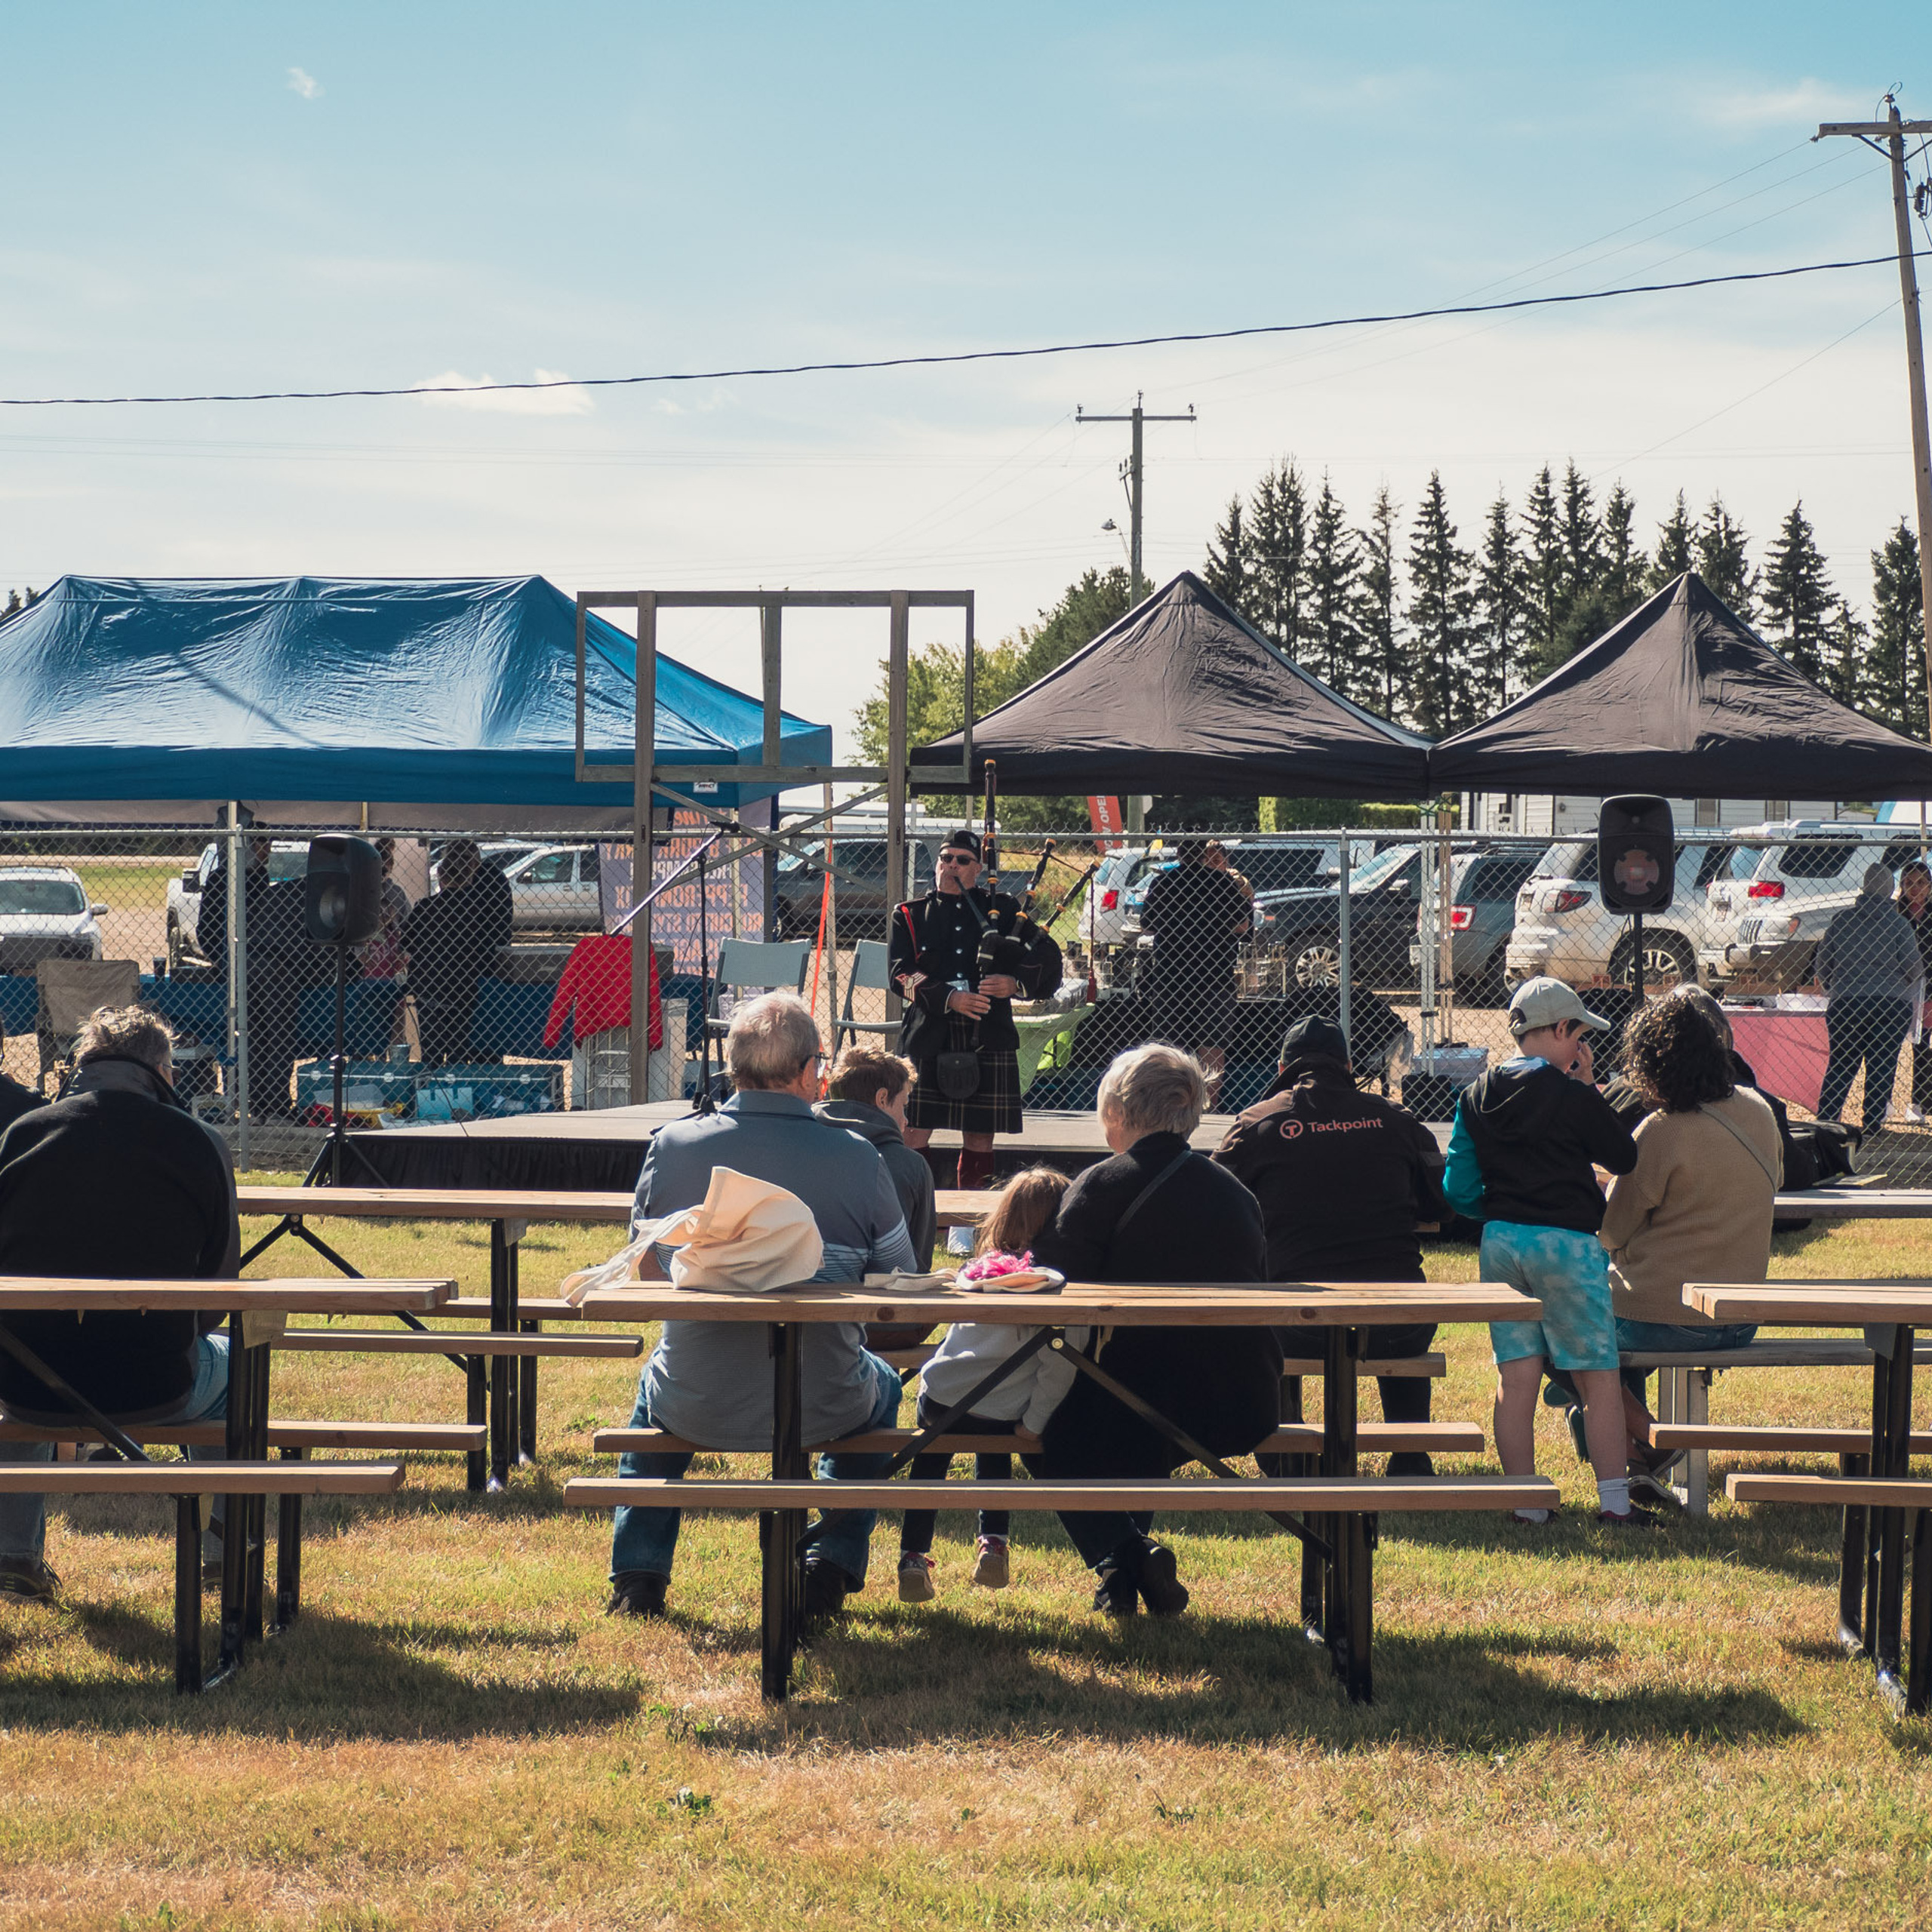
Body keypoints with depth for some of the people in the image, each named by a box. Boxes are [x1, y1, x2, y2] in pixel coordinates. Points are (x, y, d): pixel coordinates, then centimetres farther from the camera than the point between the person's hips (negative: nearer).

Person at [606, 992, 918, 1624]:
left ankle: (638, 1574, 34)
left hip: (694, 1408, 1)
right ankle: (832, 1566, 28)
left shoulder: (672, 1146, -9)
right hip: (822, 1407, -1)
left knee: (652, 1385, 38)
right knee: (882, 1386, 35)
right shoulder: (857, 1160, -12)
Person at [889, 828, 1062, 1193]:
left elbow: (1048, 958, 5)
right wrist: (949, 998, -17)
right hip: (927, 1038, -1)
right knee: (913, 1134, -3)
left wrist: (1015, 983, -14)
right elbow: (901, 974, -3)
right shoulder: (909, 916, 10)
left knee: (979, 1138, 5)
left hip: (987, 1040, 1)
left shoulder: (1002, 910, 12)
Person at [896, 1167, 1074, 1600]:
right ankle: (992, 1544, 25)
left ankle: (913, 1557, 23)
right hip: (1002, 1416, -1)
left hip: (941, 1400, 1)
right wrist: (1034, 1422, -4)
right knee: (994, 1454, 33)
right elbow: (1058, 1364, -14)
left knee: (930, 1460, 29)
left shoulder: (977, 1270, 2)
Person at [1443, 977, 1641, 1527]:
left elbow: (1458, 1190, 7)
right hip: (1567, 1243, -5)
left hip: (1500, 1242, 5)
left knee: (1515, 1375, 7)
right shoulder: (1571, 1095, -11)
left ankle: (1524, 1502, 7)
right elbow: (1625, 1157, 0)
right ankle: (1614, 1501, 1)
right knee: (1599, 1375, 3)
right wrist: (1589, 1093, 2)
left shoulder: (1476, 1098, 5)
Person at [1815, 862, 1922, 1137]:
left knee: (1839, 1065, 8)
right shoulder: (1897, 922, -7)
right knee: (1882, 1067, 5)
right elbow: (1914, 968, -7)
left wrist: (1833, 991, 25)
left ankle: (1824, 1122, 3)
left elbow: (1821, 964, 6)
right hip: (1891, 1006, -2)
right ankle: (1872, 1126, 4)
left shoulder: (1843, 919, 1)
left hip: (1844, 1003, 2)